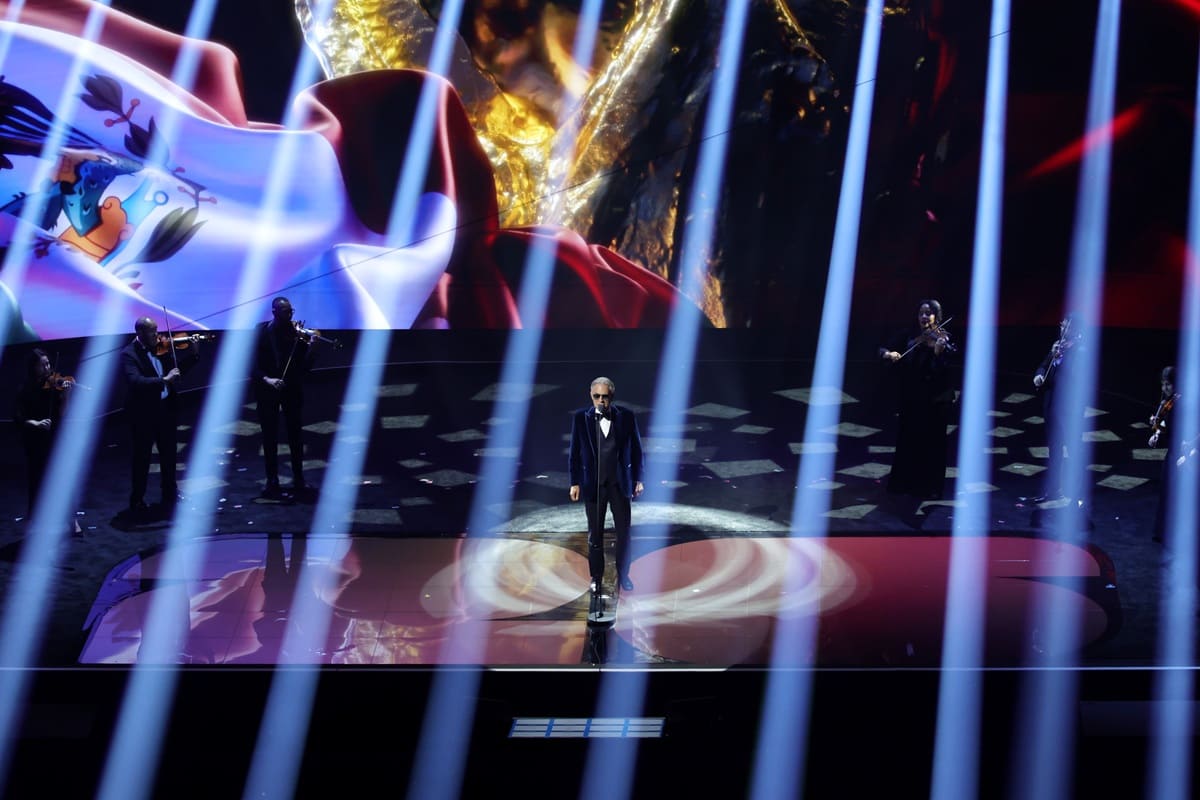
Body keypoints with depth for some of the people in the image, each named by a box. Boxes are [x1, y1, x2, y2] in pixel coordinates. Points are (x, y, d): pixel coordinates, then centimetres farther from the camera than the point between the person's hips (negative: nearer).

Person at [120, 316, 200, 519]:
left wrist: (194, 353, -2)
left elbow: (180, 368, 13)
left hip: (166, 409, 6)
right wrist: (164, 380, -33)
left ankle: (170, 497, 32)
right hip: (143, 413, -6)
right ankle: (137, 503, 16)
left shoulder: (163, 348, 2)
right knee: (142, 459, 5)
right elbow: (136, 381, -29)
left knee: (169, 456, 17)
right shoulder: (129, 354, -15)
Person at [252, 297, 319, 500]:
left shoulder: (296, 333, -3)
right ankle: (272, 482, 10)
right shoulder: (261, 332, -5)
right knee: (270, 438, 3)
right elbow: (252, 364, -9)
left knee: (296, 436, 6)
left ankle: (299, 481, 16)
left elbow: (304, 366, -9)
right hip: (267, 390, -1)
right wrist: (266, 379, -24)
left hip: (292, 390, 1)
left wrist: (311, 348, -25)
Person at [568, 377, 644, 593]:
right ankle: (596, 577, 21)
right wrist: (575, 482, 0)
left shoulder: (626, 417, -4)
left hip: (620, 483, 0)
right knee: (595, 533, 8)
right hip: (593, 484, 0)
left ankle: (623, 575, 20)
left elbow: (636, 449, 4)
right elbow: (574, 452, 1)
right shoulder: (581, 418, -5)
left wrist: (638, 479, 4)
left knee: (624, 532, 5)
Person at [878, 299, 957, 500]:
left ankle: (931, 488, 10)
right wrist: (888, 354, -18)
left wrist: (939, 351, -36)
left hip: (935, 400, -4)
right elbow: (883, 350, 4)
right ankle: (902, 483, 22)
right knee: (907, 442, 10)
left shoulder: (944, 339, -7)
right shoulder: (909, 337, 4)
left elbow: (941, 371, -18)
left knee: (932, 444, 2)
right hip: (911, 398, 4)